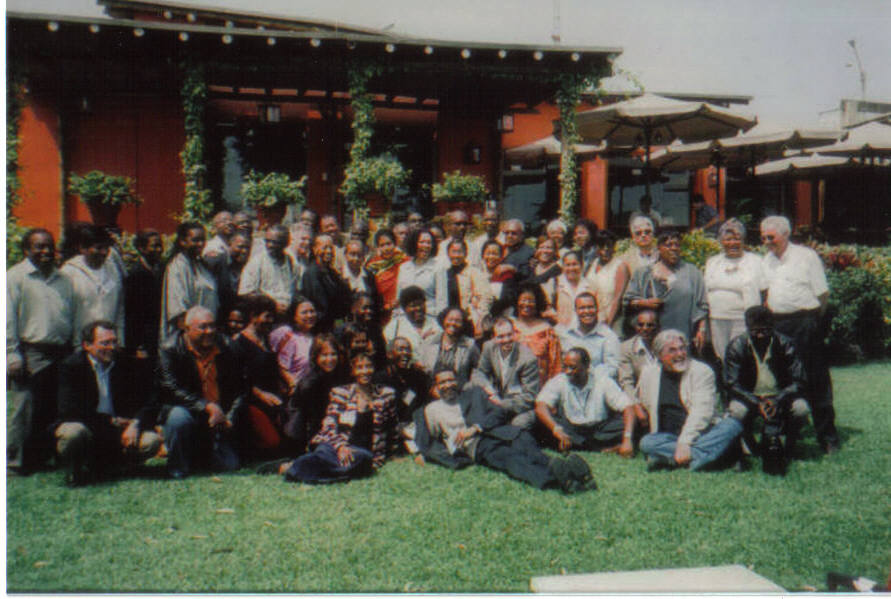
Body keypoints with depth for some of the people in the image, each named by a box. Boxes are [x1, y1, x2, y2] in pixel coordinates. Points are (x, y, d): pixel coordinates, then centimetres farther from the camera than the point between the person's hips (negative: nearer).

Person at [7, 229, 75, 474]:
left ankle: (43, 457, 23)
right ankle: (15, 462, 10)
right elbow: (8, 320, -5)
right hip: (31, 354, -5)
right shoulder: (15, 277, -1)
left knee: (54, 410, 10)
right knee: (24, 410, -2)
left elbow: (72, 316, 18)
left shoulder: (63, 279, 15)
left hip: (61, 354, 5)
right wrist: (13, 355, -10)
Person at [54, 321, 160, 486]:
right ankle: (74, 471, -1)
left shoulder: (130, 365, 0)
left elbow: (150, 404, -1)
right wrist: (111, 421, -16)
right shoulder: (70, 366, -6)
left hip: (121, 430, 3)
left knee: (151, 441, -22)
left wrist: (135, 424, -22)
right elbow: (69, 410, -15)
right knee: (74, 432, -36)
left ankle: (100, 466, 1)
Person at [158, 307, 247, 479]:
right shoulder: (170, 351, -8)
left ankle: (201, 453, 25)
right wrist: (207, 406, -29)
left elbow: (241, 388, 6)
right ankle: (177, 469, -12)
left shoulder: (225, 350, 2)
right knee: (179, 416, -37)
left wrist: (230, 419, -7)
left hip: (217, 419, 3)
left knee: (230, 465, -10)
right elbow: (172, 390, -19)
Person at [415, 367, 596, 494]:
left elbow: (499, 413, 13)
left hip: (496, 433, 3)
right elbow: (426, 445, 18)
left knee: (523, 441, -33)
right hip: (475, 447, -3)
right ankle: (553, 476, -62)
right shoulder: (431, 410, 24)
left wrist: (475, 428, -5)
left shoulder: (472, 393, 26)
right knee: (510, 459, -34)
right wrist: (450, 456, -1)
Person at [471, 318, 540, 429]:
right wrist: (487, 387, -20)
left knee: (520, 424, -37)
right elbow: (478, 373, 4)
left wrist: (502, 404, -25)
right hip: (498, 398, 5)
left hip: (521, 405, -5)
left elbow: (529, 396, -16)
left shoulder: (528, 358, -18)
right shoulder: (489, 347, -4)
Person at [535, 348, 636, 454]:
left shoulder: (604, 382, -4)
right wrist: (556, 429, -41)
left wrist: (627, 440, -29)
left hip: (599, 431, 0)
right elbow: (540, 407, -21)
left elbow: (628, 407, -13)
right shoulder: (557, 382, -6)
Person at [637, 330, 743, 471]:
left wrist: (684, 442, -27)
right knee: (647, 442, -28)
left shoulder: (702, 371, -4)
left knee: (732, 425, -29)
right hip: (669, 437, 1)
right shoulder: (648, 374, 6)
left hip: (703, 432, -1)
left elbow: (701, 411, -15)